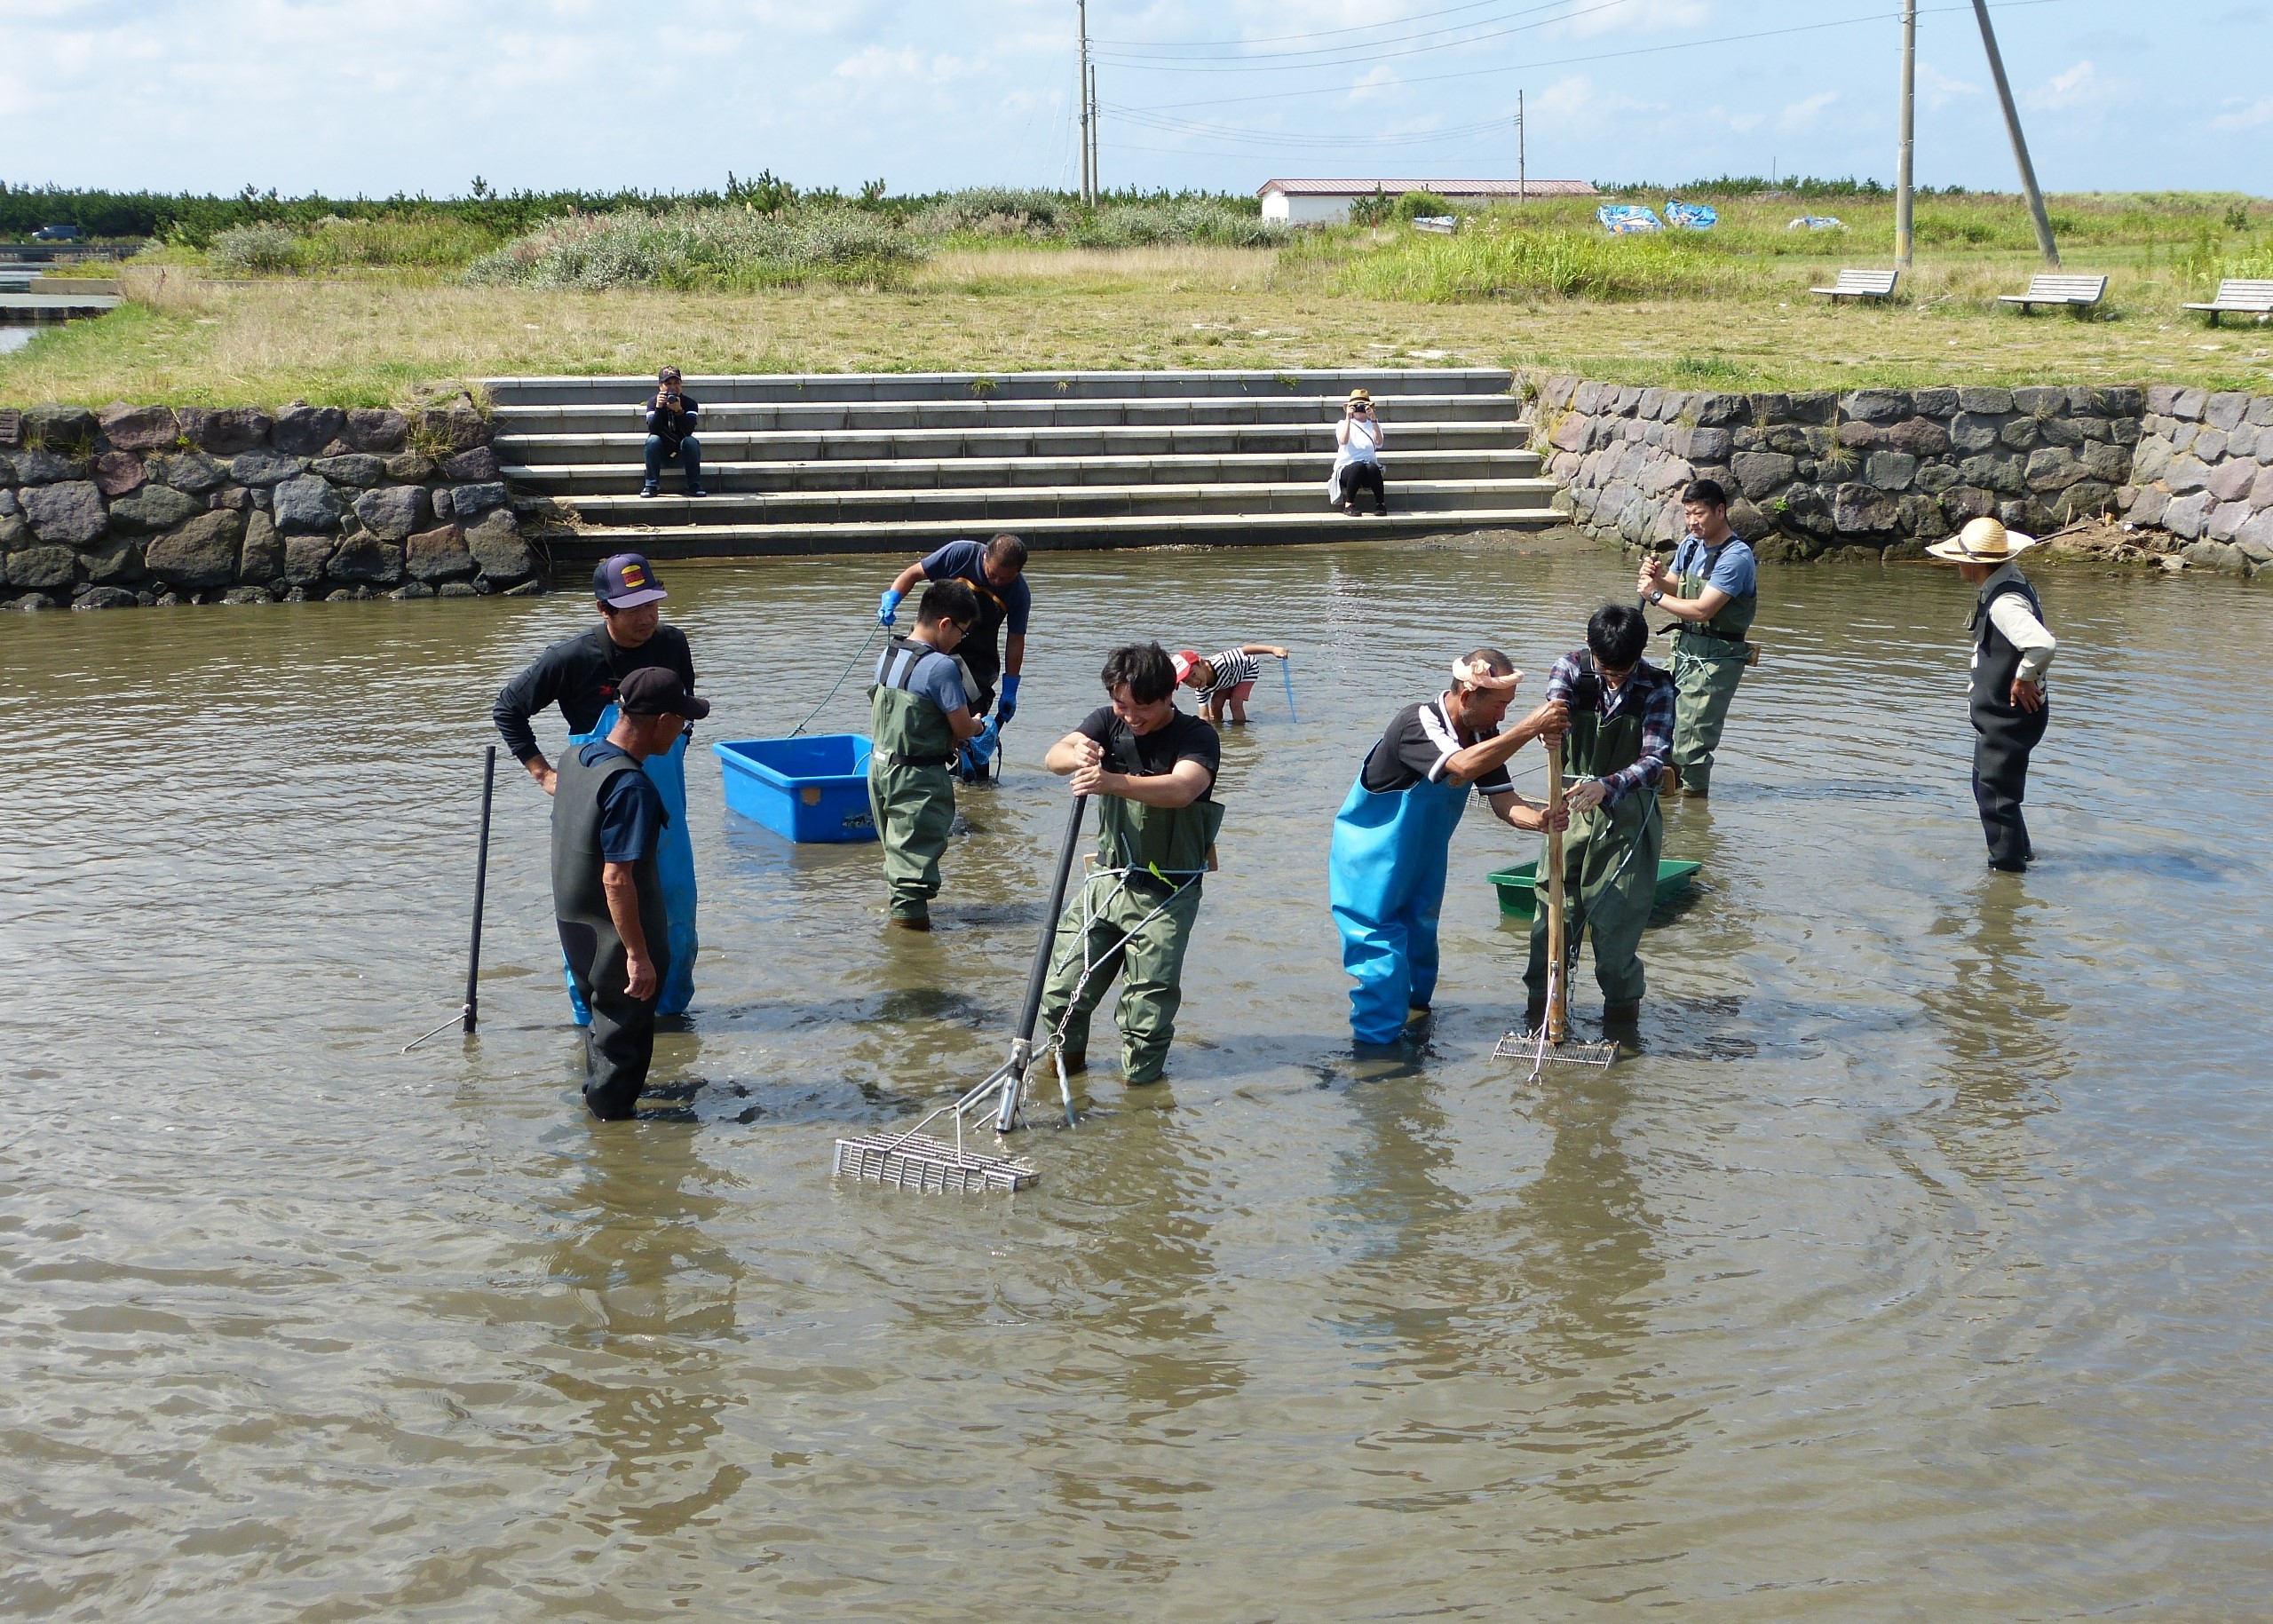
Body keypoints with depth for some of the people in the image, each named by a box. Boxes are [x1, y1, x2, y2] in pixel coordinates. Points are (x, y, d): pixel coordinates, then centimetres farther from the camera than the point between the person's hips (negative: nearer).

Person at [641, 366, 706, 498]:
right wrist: (658, 408, -36)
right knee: (653, 440, -29)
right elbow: (653, 430, -23)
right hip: (660, 454, 0)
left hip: (682, 453, 0)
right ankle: (651, 485, -23)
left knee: (691, 442, -30)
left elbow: (689, 430, -24)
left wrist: (679, 411, -38)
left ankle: (694, 486, -23)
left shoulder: (689, 402, -9)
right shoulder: (653, 403, -8)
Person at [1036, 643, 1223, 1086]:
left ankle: (1140, 1083, 18)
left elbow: (1181, 789, -32)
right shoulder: (1108, 722, 3)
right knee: (1061, 989, 4)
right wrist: (1076, 755, -38)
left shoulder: (1197, 737, -12)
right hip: (1105, 880, 4)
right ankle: (1066, 1060, 29)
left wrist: (1113, 781, -48)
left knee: (1148, 1007, -3)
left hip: (1165, 895, -4)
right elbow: (1053, 757, -12)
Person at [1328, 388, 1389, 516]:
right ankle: (1349, 504, -27)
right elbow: (1343, 441, -14)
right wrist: (1348, 418, -17)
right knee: (1358, 466, -37)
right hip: (1347, 469, -2)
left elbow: (1378, 442, -9)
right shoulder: (1343, 424, 9)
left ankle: (1380, 505, -22)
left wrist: (1373, 419, -17)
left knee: (1372, 467, -35)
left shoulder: (1373, 425, 14)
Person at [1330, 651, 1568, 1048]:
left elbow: (1503, 801, -11)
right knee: (1381, 950, -8)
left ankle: (1414, 1007, 38)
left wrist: (1538, 819, -33)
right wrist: (1530, 728, -50)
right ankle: (1377, 1043, -1)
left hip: (1424, 856, 8)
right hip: (1371, 855, -8)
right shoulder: (1416, 724, -30)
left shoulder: (1484, 735, -4)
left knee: (1420, 936, 19)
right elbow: (1463, 766, -48)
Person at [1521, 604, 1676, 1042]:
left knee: (1617, 915, -3)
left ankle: (1622, 1008, 12)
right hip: (1572, 806, 2)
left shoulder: (1655, 688, -10)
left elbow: (1655, 759, -20)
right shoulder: (1571, 668, -5)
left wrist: (1606, 786, -39)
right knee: (1554, 907, 3)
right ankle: (1543, 1004, 16)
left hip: (1628, 813, -2)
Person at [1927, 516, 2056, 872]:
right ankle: (2019, 851, 38)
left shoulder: (2004, 602, -27)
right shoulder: (2008, 583, 6)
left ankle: (2008, 865, 8)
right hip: (1998, 713, 11)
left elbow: (2043, 645, -42)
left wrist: (2024, 679, -25)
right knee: (1987, 786, 23)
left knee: (1997, 794, -2)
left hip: (2010, 717, -11)